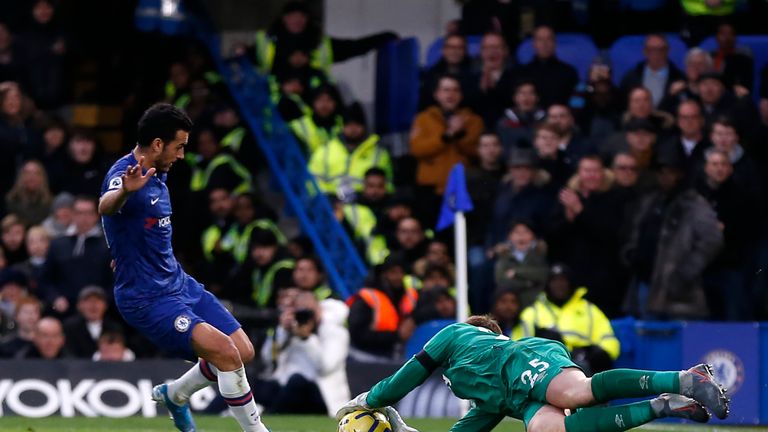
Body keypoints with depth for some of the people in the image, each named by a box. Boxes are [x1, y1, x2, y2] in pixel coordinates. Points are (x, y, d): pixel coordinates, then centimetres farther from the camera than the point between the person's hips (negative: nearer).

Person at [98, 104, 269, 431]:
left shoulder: (157, 174, 8)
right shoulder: (125, 174, -21)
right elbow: (105, 207, -47)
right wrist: (124, 191, -68)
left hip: (179, 283, 10)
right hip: (147, 298, -10)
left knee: (243, 352, 7)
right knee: (225, 351, -23)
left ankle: (174, 395, 28)